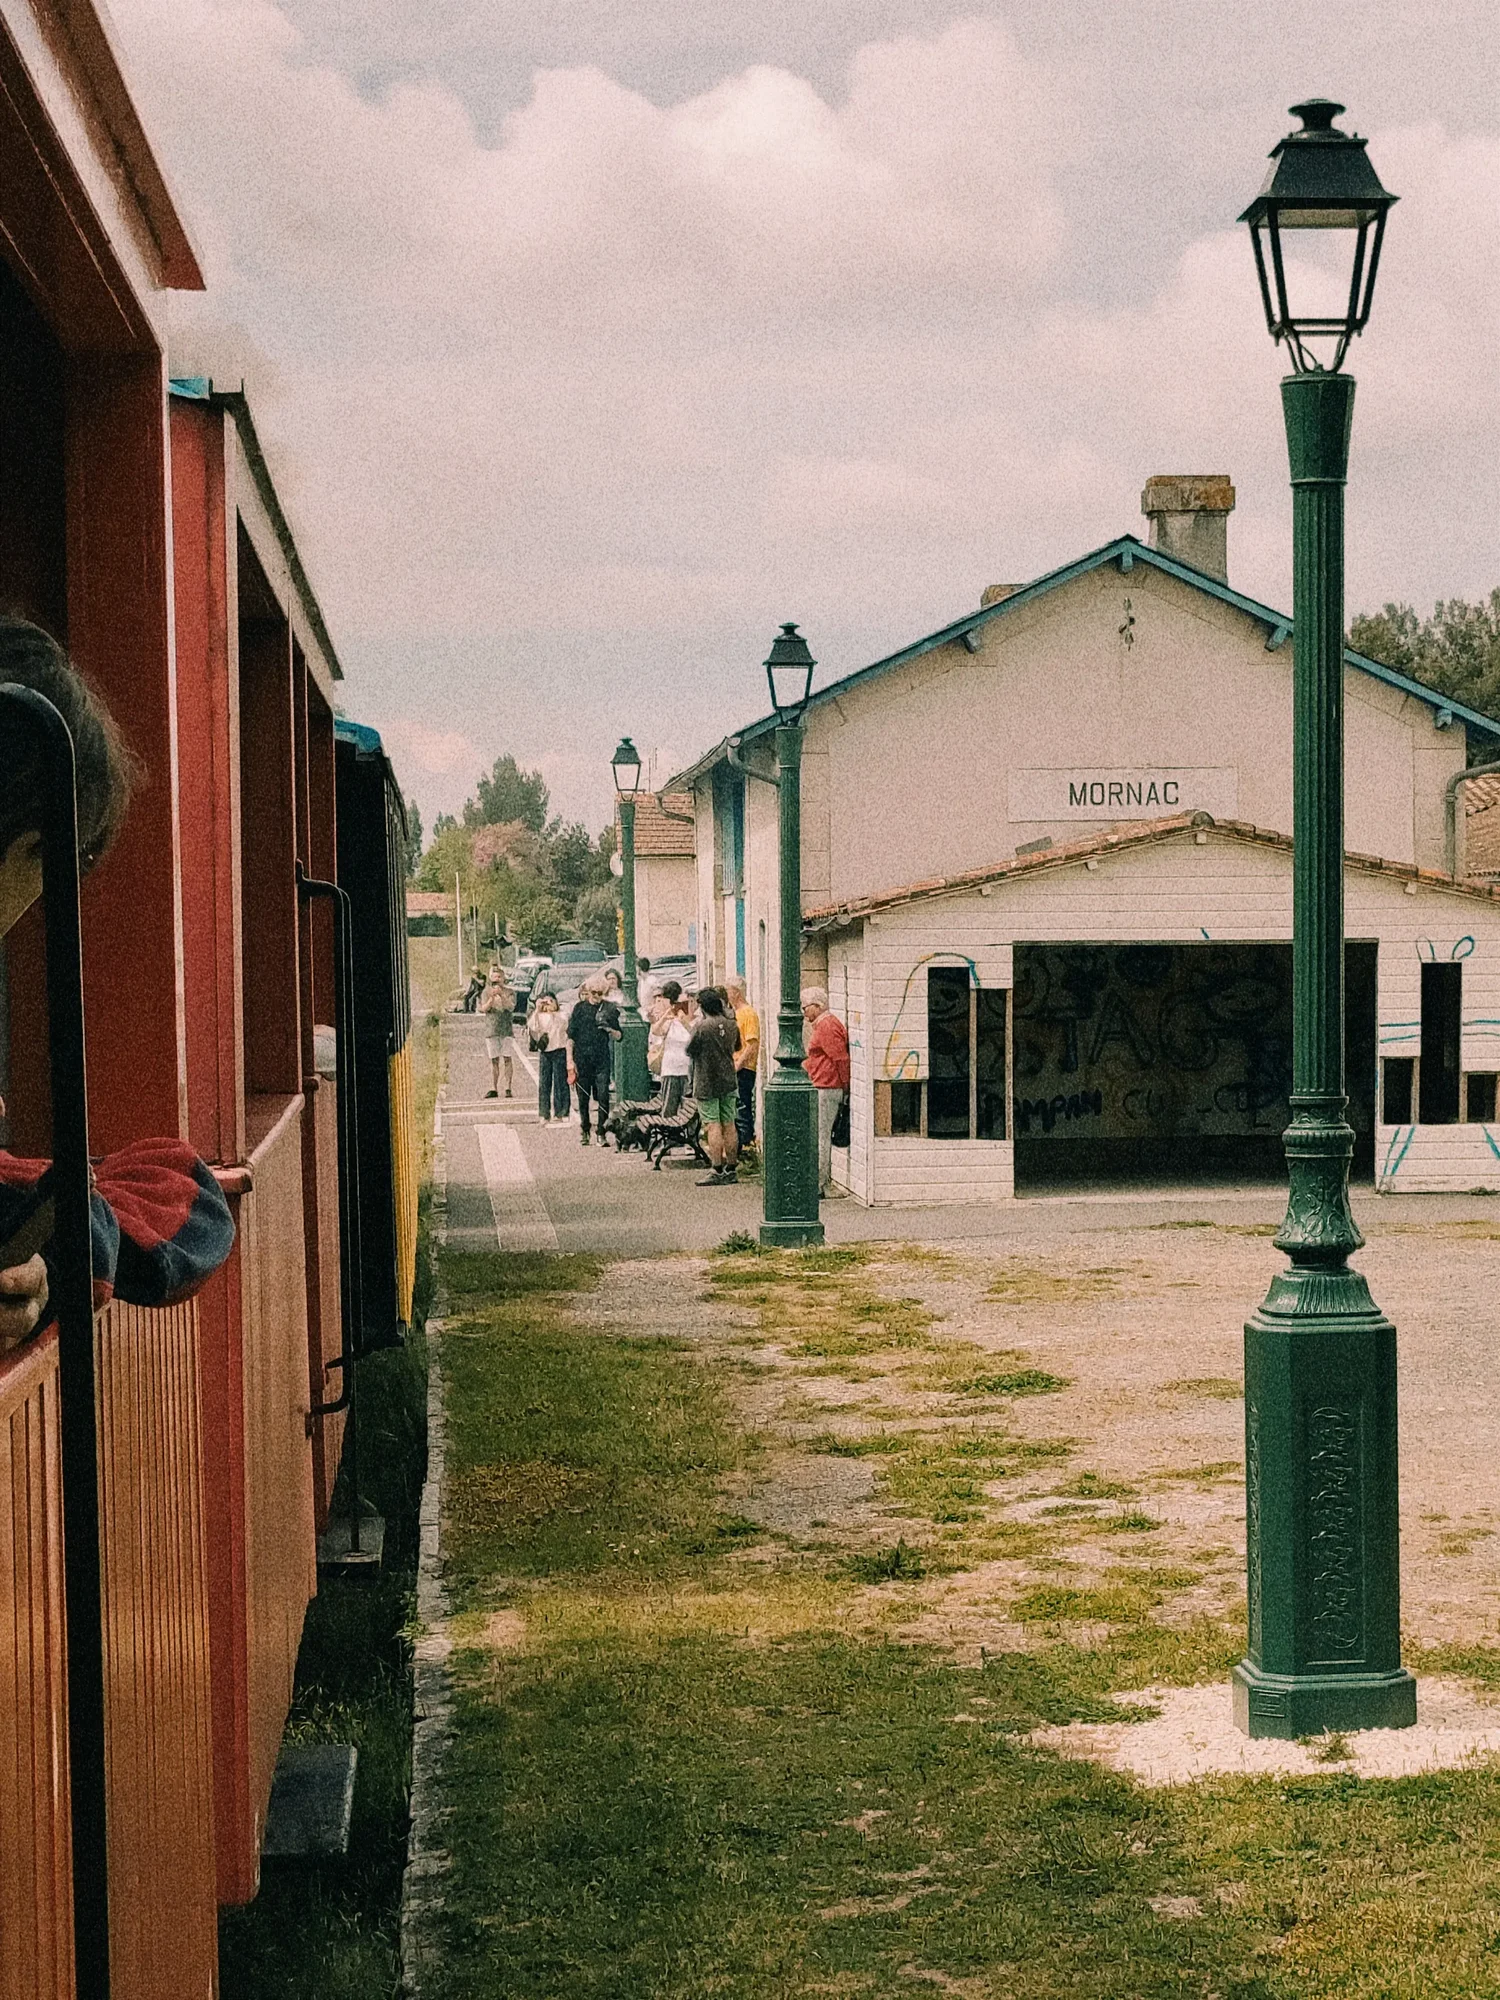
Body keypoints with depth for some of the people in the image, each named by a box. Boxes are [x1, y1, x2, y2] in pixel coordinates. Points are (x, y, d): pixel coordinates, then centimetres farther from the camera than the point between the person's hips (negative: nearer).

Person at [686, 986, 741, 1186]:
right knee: (729, 1125, 10)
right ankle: (731, 1170, 14)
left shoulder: (702, 1027, -16)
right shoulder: (731, 1025, 2)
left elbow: (689, 1050, -5)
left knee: (713, 1126, -5)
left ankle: (718, 1171, -8)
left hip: (707, 1083, -6)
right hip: (728, 1080, 6)